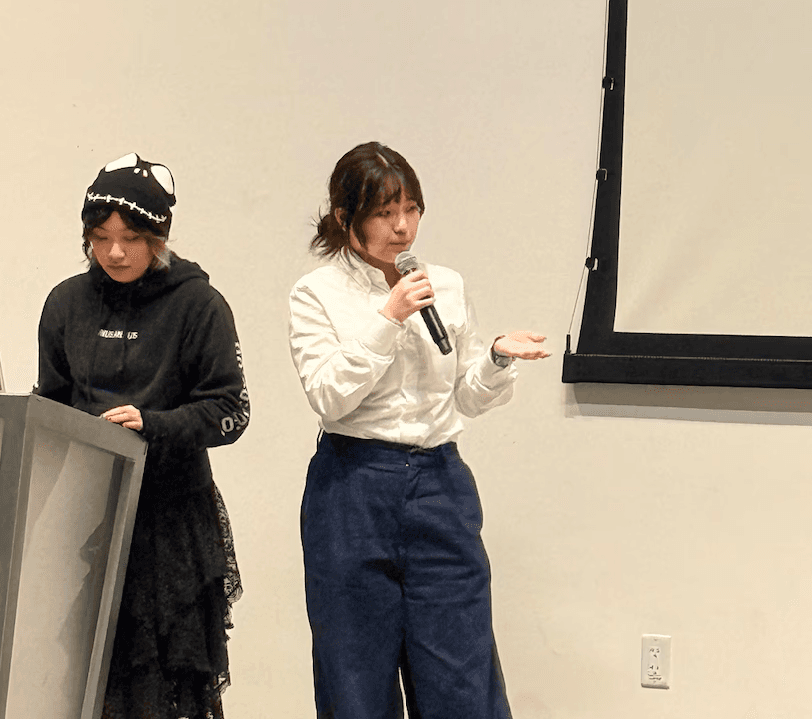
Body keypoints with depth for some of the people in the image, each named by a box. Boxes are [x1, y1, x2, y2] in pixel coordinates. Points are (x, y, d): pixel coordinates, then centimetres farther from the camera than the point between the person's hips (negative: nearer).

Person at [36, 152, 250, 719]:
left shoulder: (198, 304, -4)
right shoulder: (68, 302, 9)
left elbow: (230, 411, -6)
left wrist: (151, 425, -18)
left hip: (172, 509, -3)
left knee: (174, 673, -3)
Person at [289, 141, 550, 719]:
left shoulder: (447, 287, 10)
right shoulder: (317, 295, 0)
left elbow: (467, 400, 13)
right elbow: (329, 397, -12)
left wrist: (498, 359, -6)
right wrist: (387, 318, -16)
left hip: (440, 483, 3)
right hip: (353, 490, -2)